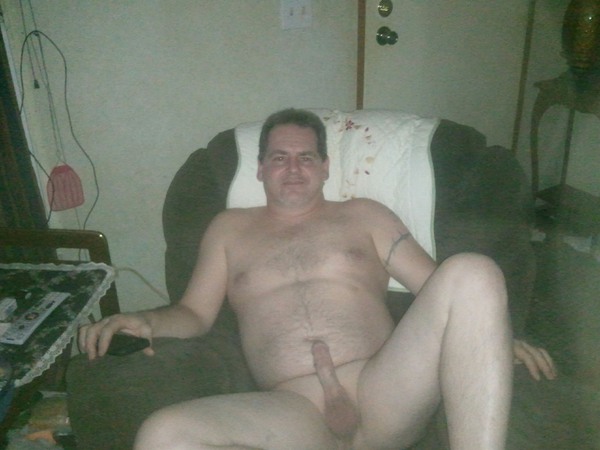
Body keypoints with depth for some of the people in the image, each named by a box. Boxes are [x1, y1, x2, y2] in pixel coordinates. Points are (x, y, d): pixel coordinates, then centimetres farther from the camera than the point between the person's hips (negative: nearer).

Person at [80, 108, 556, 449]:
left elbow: (439, 287, 14)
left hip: (383, 394, 1)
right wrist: (146, 321, -3)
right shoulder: (229, 228, 22)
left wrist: (497, 335, -4)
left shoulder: (364, 215, 20)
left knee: (472, 271, -23)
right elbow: (195, 313, 19)